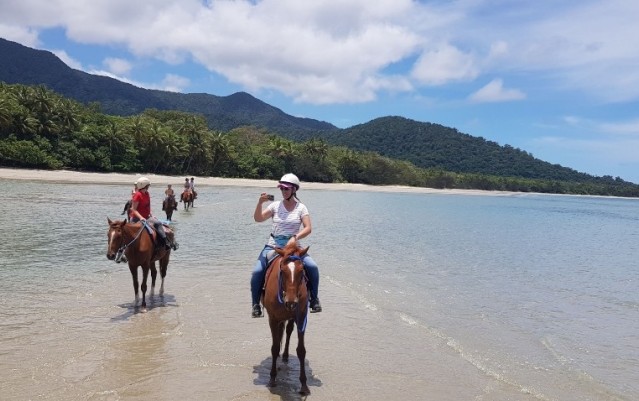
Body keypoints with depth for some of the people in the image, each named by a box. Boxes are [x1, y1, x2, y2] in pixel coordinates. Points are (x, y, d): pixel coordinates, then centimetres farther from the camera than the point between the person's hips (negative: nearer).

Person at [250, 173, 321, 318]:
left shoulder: (301, 207, 1)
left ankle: (314, 299, -1)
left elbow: (308, 228, -9)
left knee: (313, 267, -21)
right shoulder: (275, 205, 4)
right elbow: (258, 218, -5)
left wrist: (295, 237, -25)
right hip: (273, 246, 1)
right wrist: (260, 203, -21)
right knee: (257, 272, -19)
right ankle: (256, 304, 0)